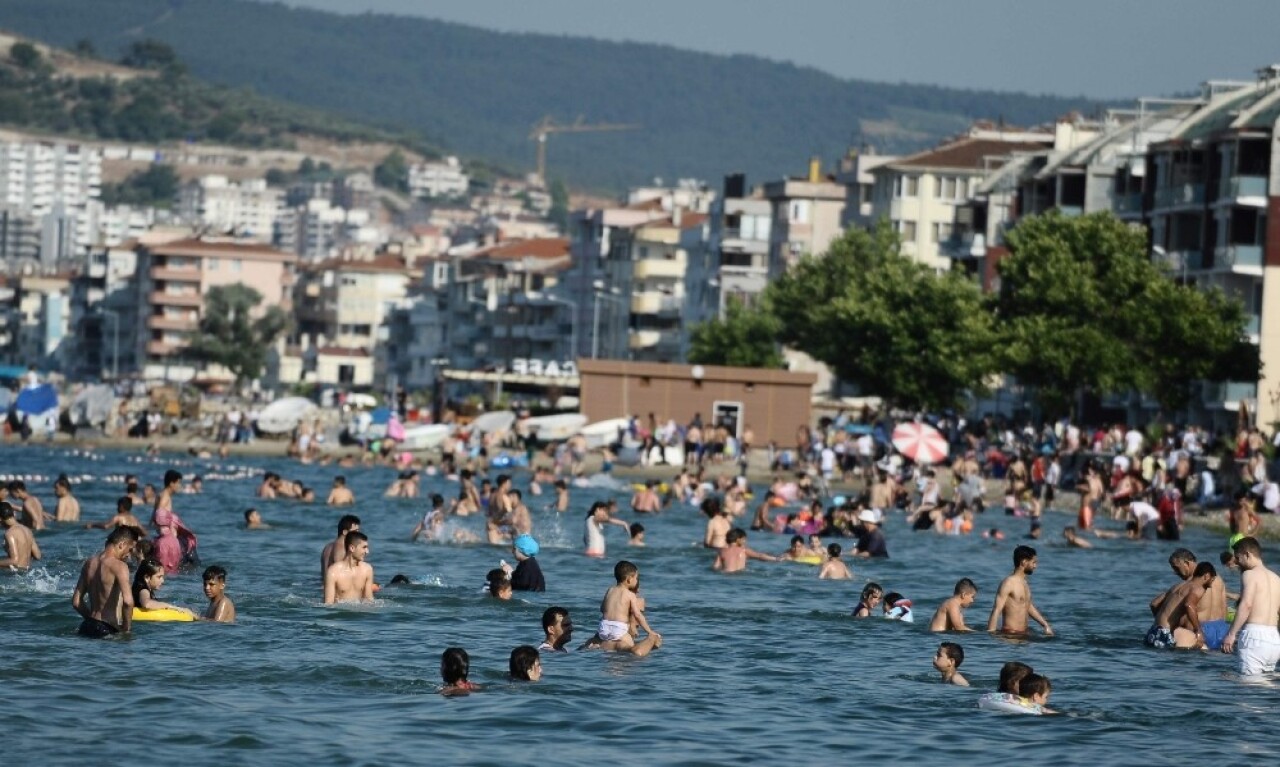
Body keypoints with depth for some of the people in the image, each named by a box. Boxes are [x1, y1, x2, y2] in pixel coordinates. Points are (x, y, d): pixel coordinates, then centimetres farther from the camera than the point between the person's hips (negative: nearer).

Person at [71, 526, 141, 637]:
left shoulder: (89, 563, 14)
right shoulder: (119, 566, -10)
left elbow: (76, 601, 18)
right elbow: (128, 601, -24)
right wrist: (126, 628, -9)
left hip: (88, 627, 8)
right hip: (107, 630, -8)